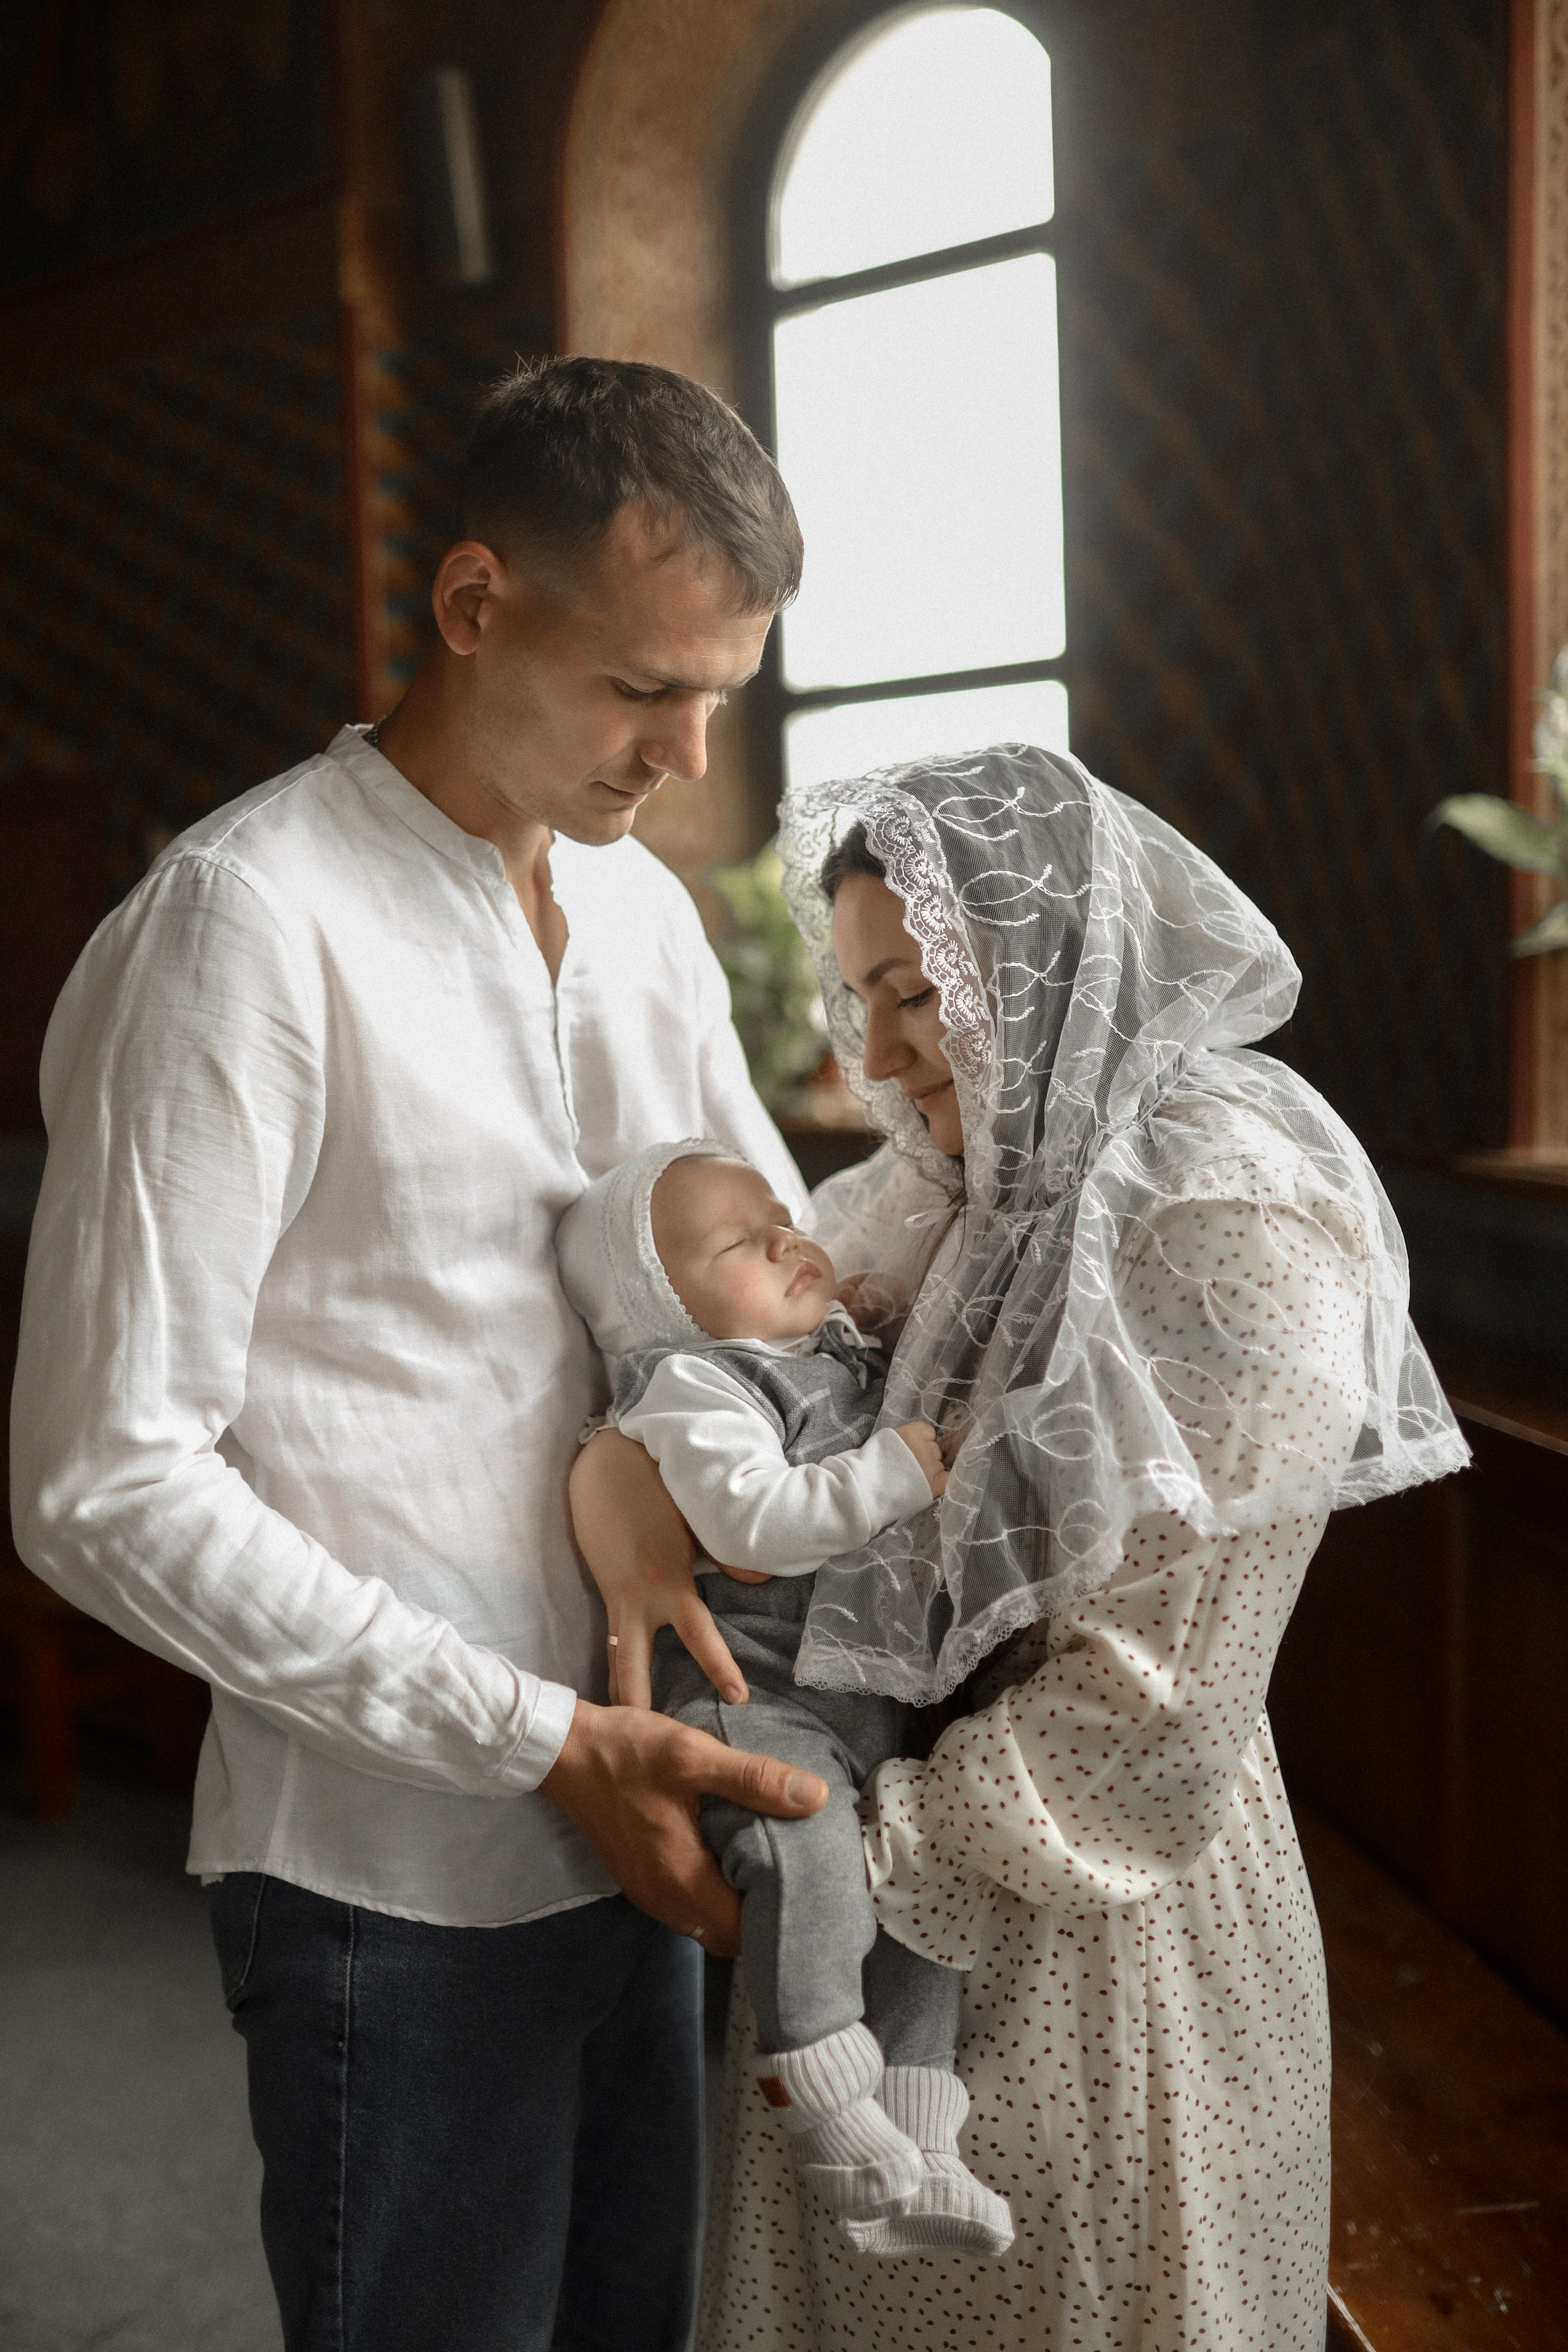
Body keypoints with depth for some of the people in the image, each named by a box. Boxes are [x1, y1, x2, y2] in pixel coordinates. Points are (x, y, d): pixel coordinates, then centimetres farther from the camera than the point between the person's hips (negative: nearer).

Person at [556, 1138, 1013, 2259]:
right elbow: (751, 1520, -27)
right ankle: (835, 2121, -16)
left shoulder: (849, 1349, 17)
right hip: (750, 1687, -9)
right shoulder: (688, 1390, -10)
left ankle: (913, 2157, 14)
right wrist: (903, 1468, -22)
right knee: (807, 1854, -30)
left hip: (873, 1693, 9)